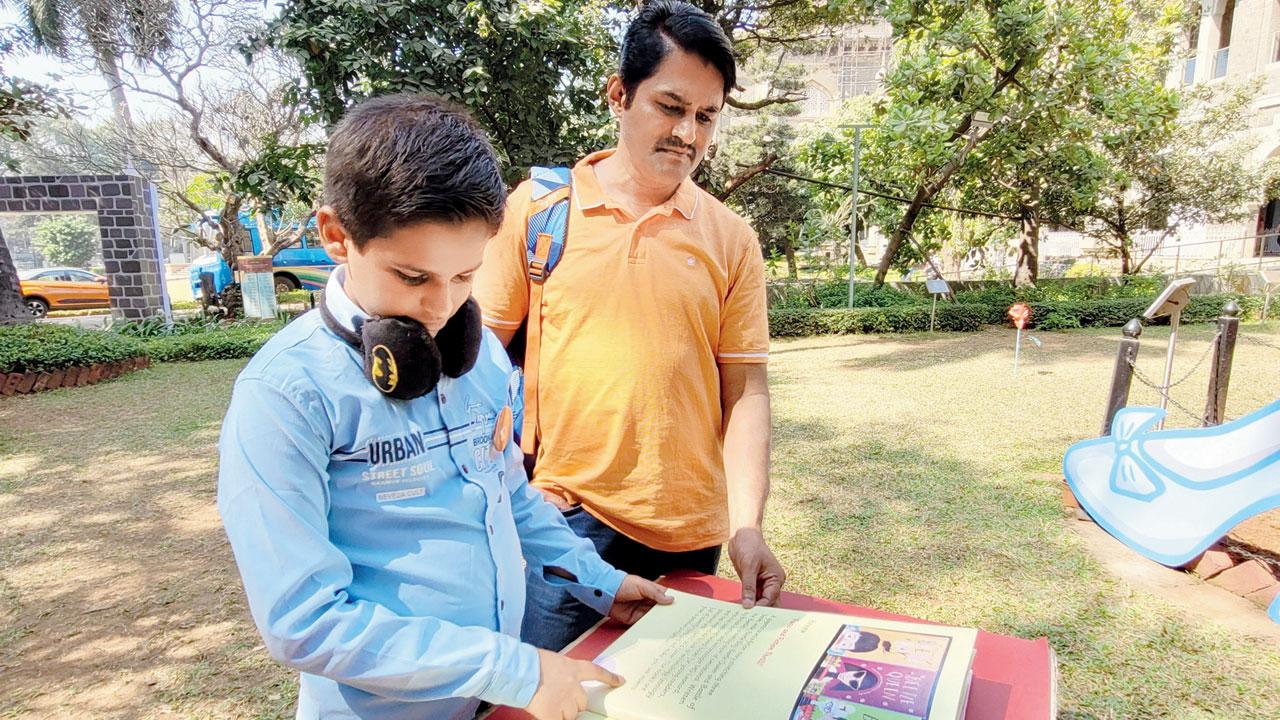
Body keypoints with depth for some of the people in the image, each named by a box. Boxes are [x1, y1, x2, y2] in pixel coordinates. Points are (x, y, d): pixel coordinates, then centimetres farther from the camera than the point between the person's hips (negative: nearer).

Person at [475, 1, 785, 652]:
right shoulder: (536, 206, -1)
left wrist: (747, 526, -7)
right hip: (559, 519, -1)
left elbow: (745, 388, 1)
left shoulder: (731, 239, 2)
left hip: (687, 534, 2)